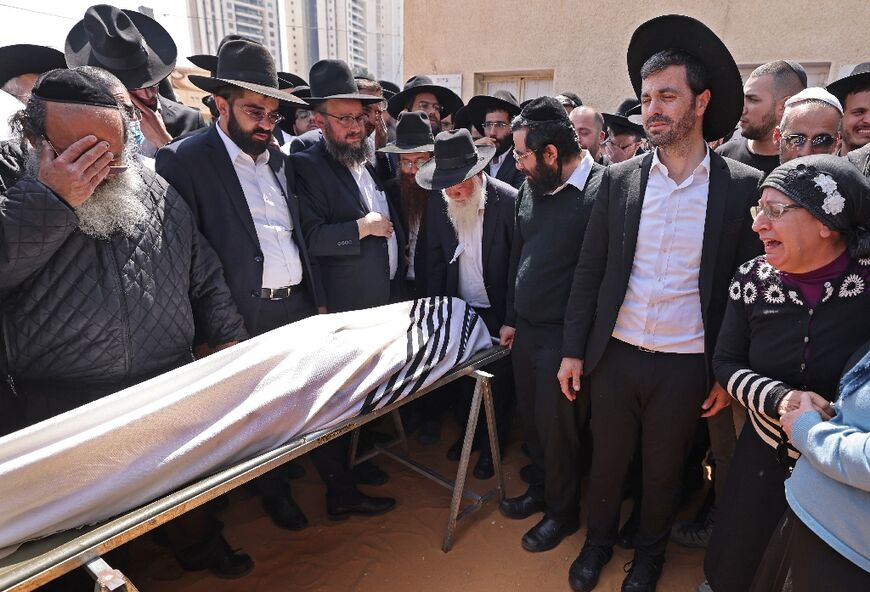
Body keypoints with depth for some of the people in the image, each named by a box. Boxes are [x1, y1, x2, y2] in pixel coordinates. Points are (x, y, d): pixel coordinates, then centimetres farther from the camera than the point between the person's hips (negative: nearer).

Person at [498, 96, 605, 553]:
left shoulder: (601, 190, -18)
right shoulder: (531, 188, 6)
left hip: (564, 337, -7)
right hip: (525, 328, 7)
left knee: (557, 425, 8)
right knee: (531, 417, 19)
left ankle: (562, 511, 33)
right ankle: (540, 488, 43)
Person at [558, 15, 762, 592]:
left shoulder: (743, 186, -6)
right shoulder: (619, 179, -1)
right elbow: (589, 270, 1)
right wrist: (574, 350, 0)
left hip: (686, 365, -1)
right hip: (614, 355, 2)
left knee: (664, 471, 18)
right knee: (607, 460, 19)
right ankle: (599, 540, 44)